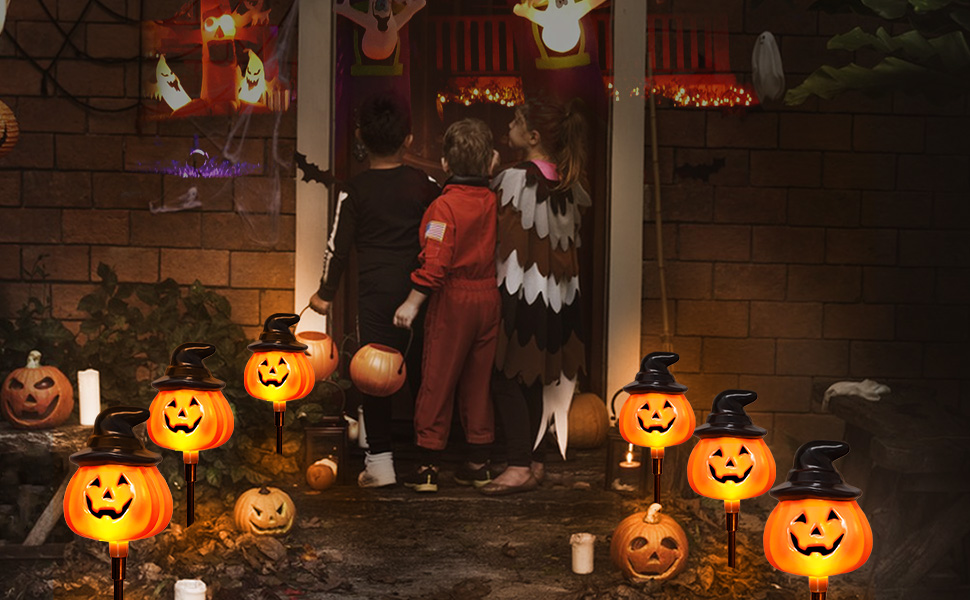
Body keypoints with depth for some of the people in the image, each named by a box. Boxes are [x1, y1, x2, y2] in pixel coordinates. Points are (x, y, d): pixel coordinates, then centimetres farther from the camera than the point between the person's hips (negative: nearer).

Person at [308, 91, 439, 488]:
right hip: (418, 291, 2)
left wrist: (326, 292, 6)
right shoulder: (425, 185, -1)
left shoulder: (354, 190, -5)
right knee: (421, 372, 10)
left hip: (375, 295, -2)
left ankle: (380, 461, 4)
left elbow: (338, 244, -3)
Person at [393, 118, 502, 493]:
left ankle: (428, 467, 5)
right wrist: (489, 174, 24)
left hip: (452, 299, -5)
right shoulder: (493, 200, 0)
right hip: (488, 297, 5)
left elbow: (436, 261, -23)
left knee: (438, 381, 3)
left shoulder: (445, 205, -15)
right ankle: (479, 463, 19)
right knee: (479, 380, 14)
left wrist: (413, 302, -19)